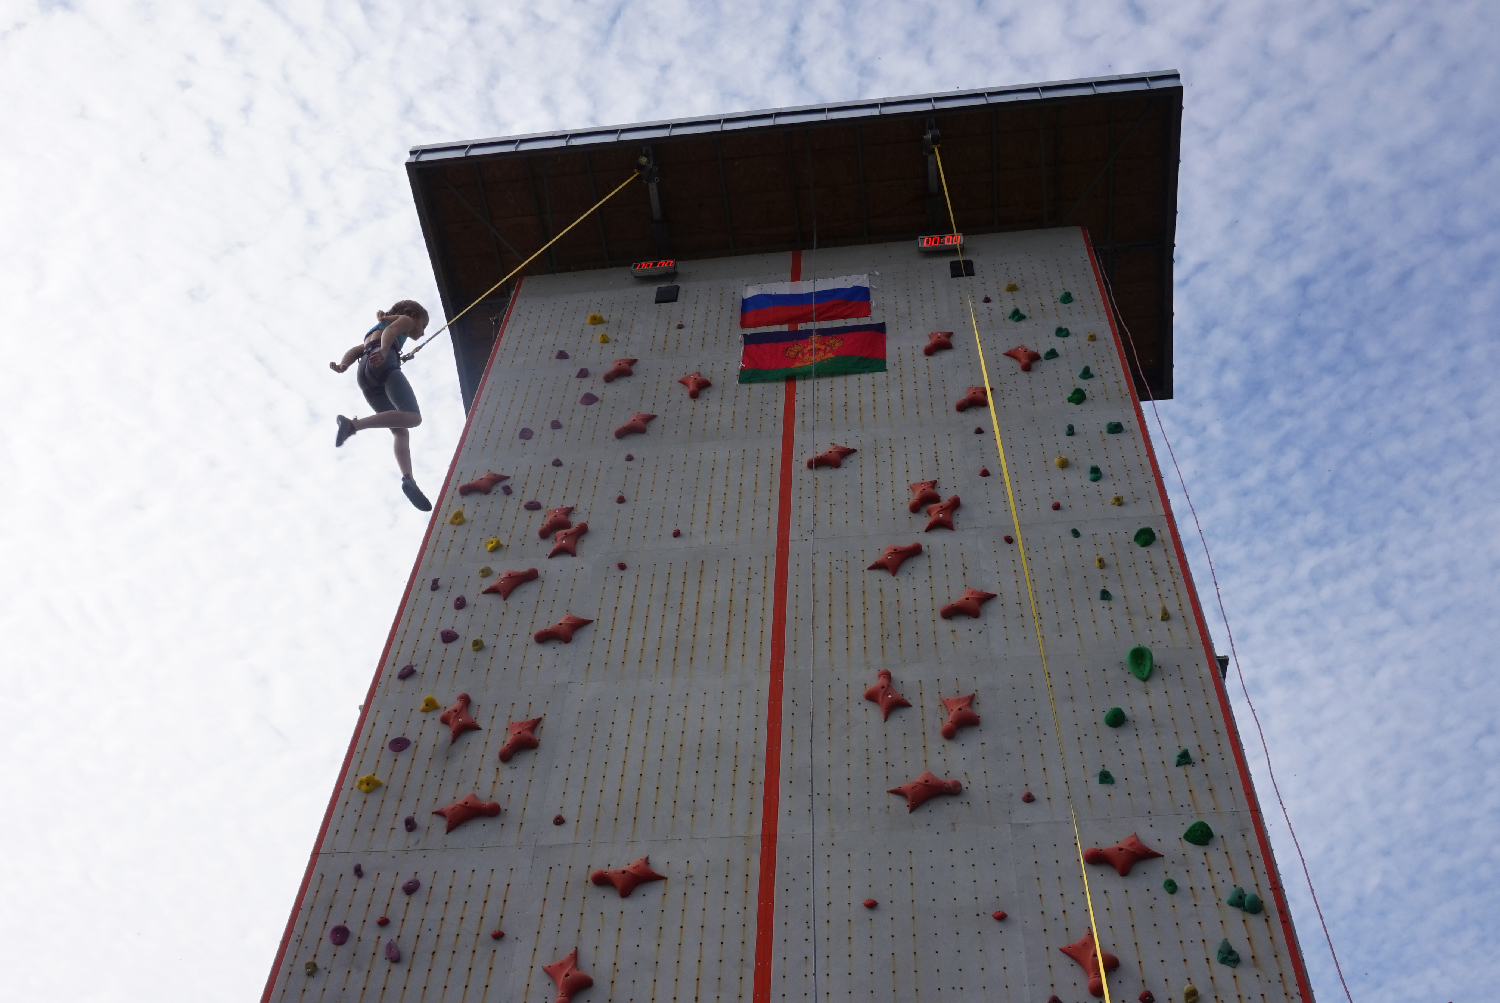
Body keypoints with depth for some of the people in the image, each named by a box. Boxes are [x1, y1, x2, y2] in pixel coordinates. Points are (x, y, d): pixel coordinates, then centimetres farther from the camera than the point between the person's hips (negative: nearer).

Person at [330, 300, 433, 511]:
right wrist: (383, 351, -22)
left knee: (401, 432, 1)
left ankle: (408, 479, -23)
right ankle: (353, 424, -38)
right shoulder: (405, 320, 23)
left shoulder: (374, 331, 44)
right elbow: (390, 331, -2)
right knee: (413, 417, -24)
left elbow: (355, 350, 24)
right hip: (382, 364, -8)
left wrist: (342, 365, 4)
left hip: (364, 375, 8)